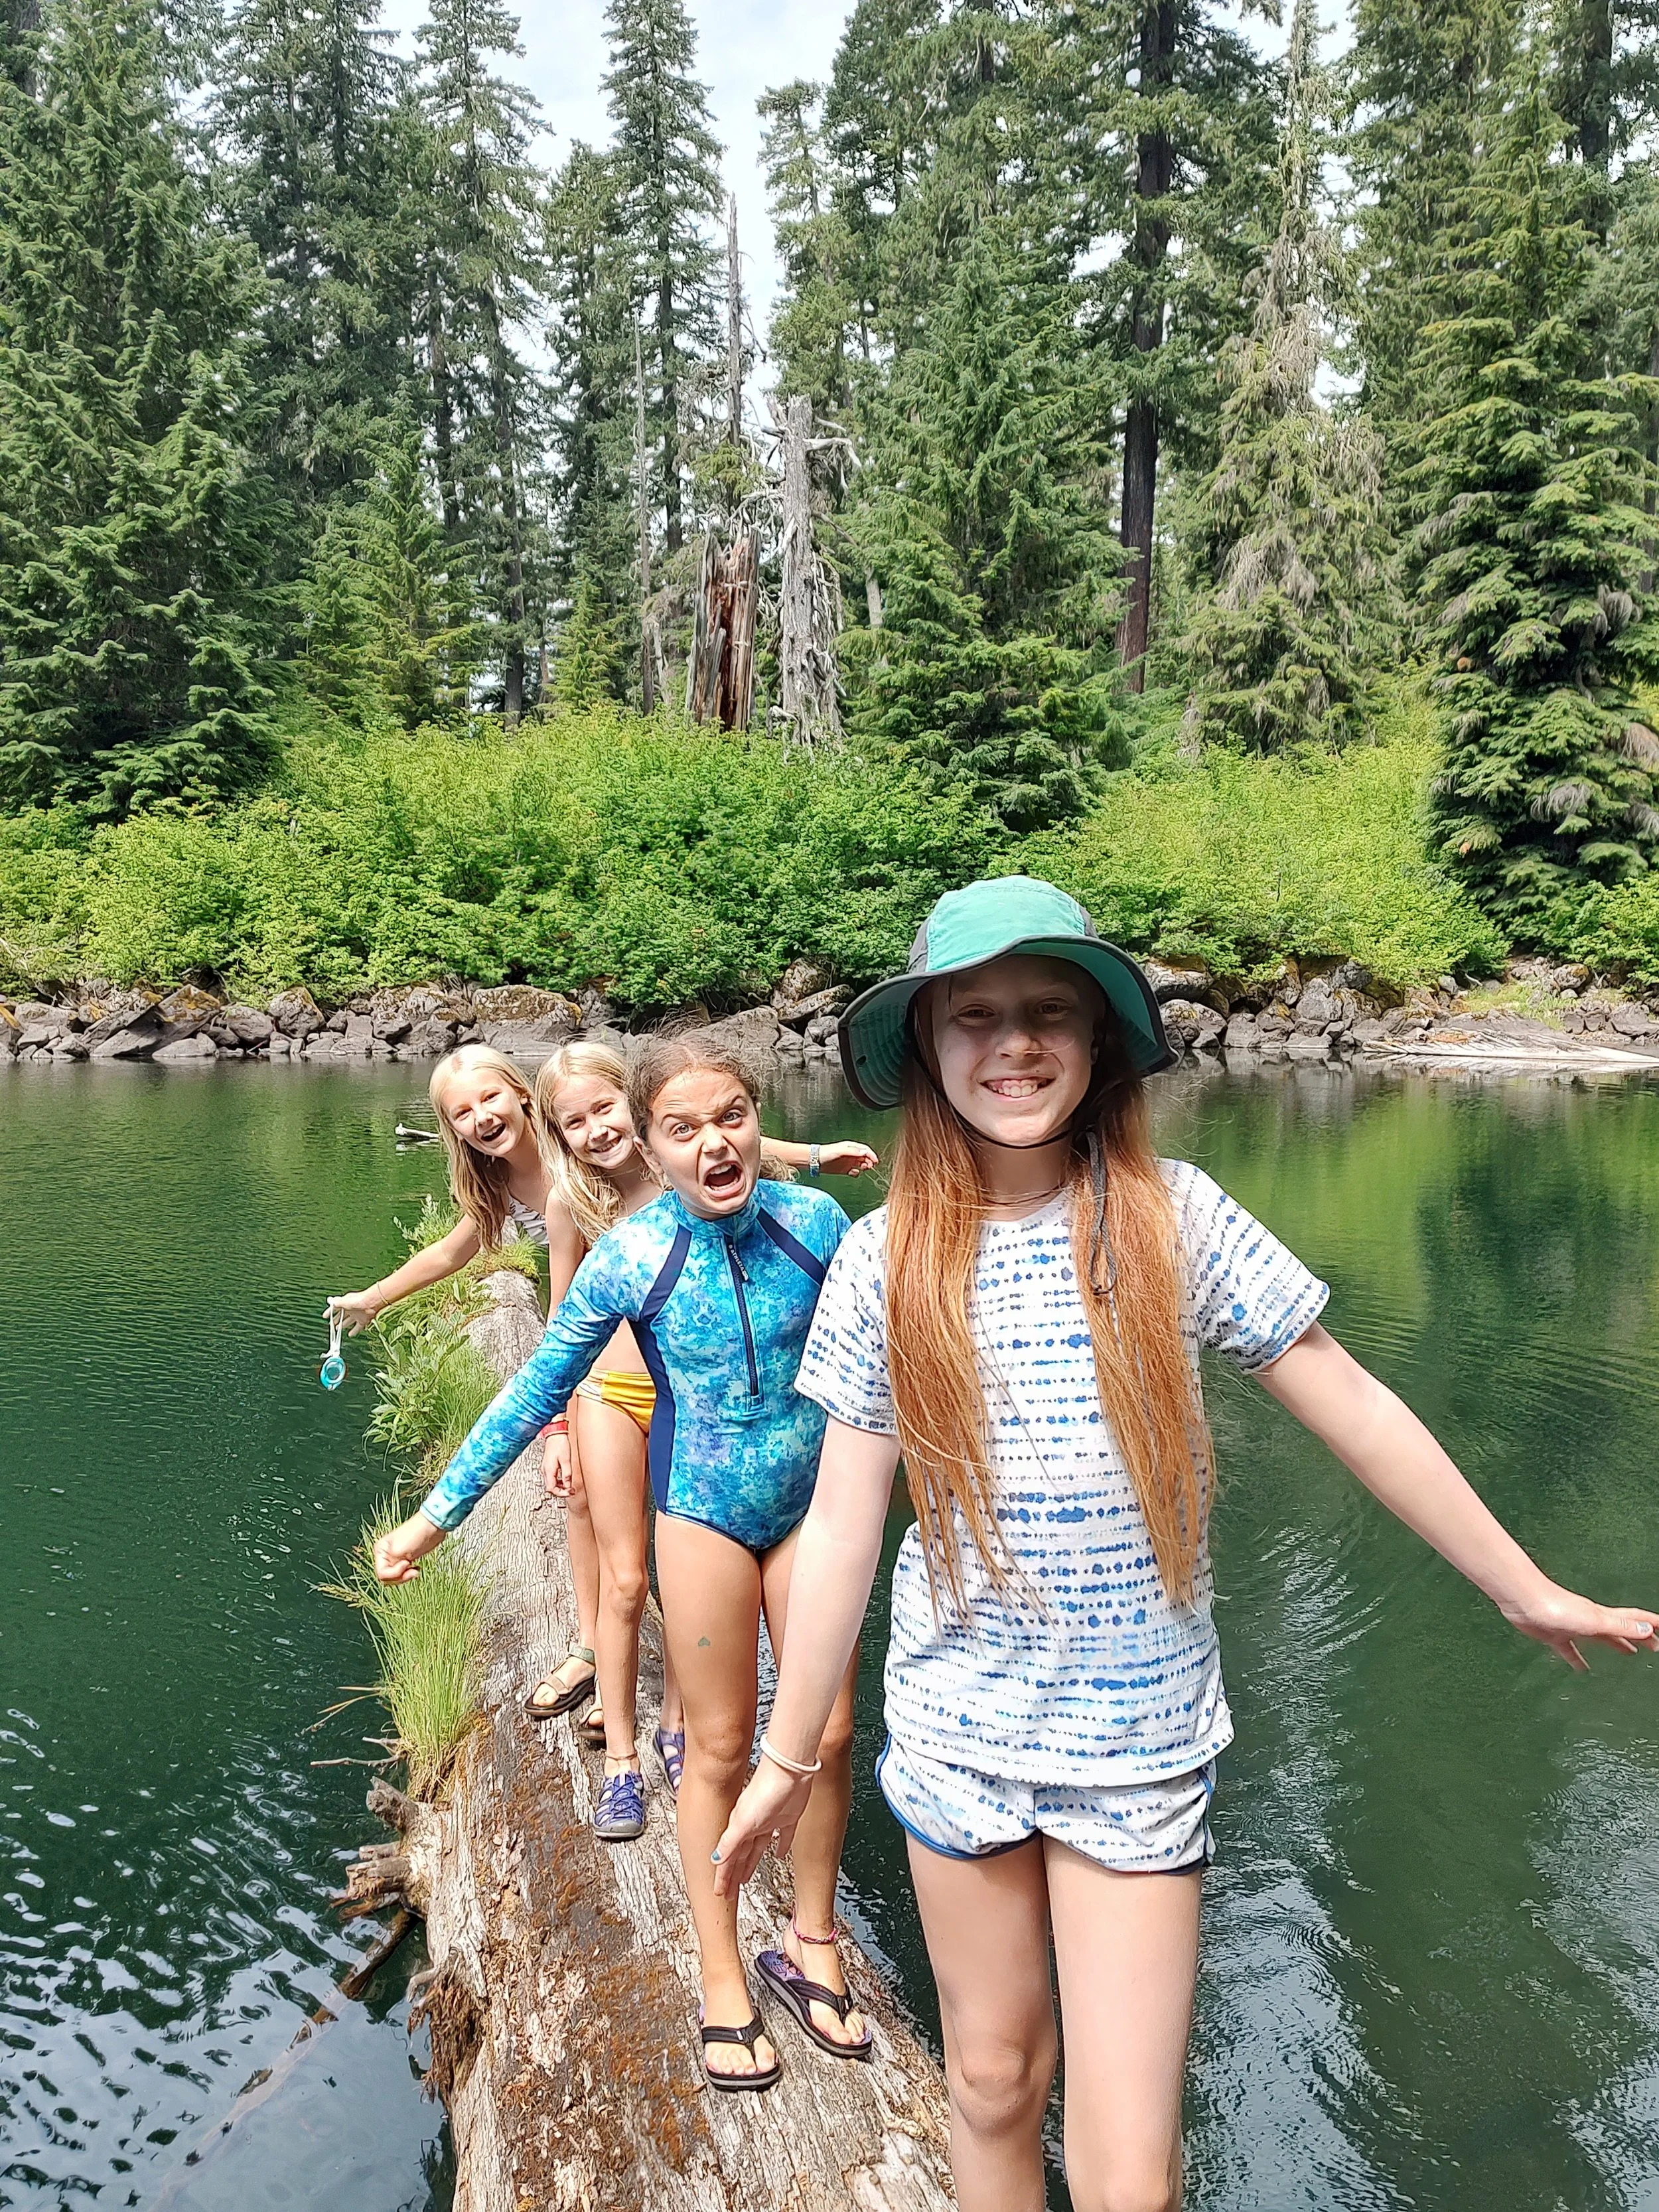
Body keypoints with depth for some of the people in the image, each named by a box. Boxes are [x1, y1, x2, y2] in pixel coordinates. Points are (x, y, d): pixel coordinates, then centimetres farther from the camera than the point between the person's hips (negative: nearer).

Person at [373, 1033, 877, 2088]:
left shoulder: (814, 1220, -14)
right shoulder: (630, 1258, -18)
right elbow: (538, 1391, -8)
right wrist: (437, 1515, -4)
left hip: (811, 1505, 2)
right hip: (705, 1517, -2)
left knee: (830, 1735, 10)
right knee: (721, 1750, 10)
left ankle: (813, 1942, 35)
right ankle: (724, 1978, 30)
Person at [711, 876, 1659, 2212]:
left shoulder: (1174, 1218, -10)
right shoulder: (886, 1263, -8)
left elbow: (1357, 1413, -2)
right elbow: (841, 1527, -3)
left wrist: (1529, 1591, 5)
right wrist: (787, 1759, 2)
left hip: (1142, 1748, -1)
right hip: (955, 1736, 1)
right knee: (993, 2082, 19)